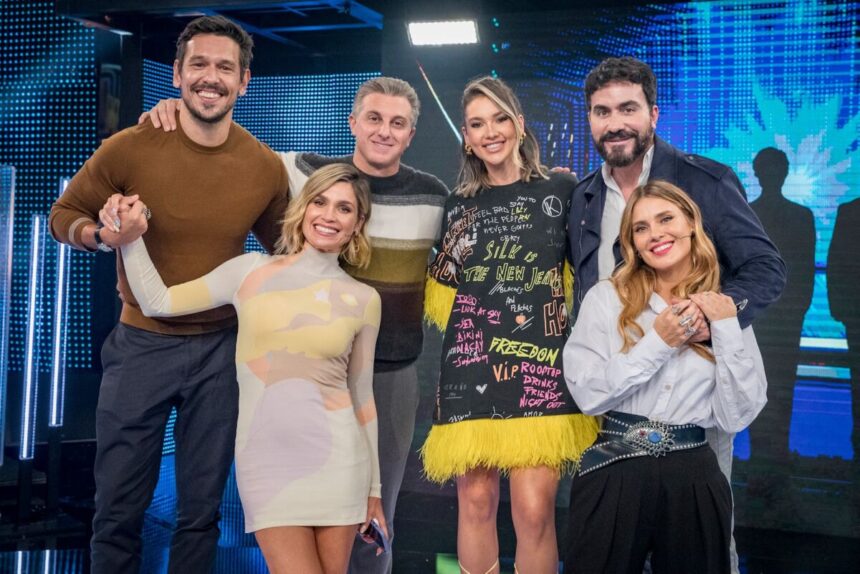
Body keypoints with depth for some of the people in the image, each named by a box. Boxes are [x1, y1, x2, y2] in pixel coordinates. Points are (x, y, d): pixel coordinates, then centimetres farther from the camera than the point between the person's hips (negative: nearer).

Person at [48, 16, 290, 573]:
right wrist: (104, 235, -20)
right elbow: (64, 215, 1)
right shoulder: (130, 148, -11)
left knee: (203, 509, 12)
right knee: (119, 511, 8)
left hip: (222, 348, 1)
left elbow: (283, 250, 12)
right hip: (141, 344, -1)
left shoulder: (266, 168, -5)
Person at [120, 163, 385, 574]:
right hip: (266, 459, -1)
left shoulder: (363, 300, 6)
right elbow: (158, 303, 6)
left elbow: (362, 396, 11)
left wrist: (373, 487, 12)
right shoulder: (250, 271, 5)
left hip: (336, 456, 1)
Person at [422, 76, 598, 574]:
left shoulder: (560, 190, 4)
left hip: (540, 364, -2)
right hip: (472, 366, 3)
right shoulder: (459, 206, 13)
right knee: (476, 501, 5)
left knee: (534, 510, -9)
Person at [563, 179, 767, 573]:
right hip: (614, 474, -2)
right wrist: (657, 343, -13)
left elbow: (735, 417, -2)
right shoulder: (607, 297, 0)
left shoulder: (725, 308, 6)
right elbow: (588, 395, -9)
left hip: (694, 478, 2)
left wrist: (726, 330, -8)